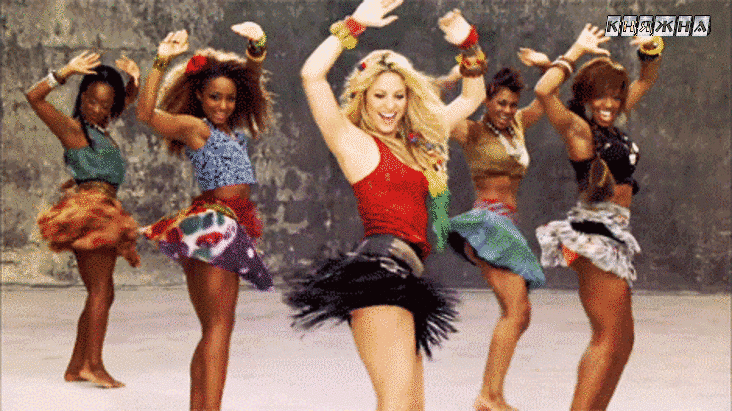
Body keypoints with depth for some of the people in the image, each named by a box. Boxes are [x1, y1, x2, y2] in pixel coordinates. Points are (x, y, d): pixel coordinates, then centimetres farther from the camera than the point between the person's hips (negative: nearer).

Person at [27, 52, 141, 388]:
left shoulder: (101, 126, 18)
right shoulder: (71, 127, -3)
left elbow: (130, 98, 32)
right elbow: (34, 97, -16)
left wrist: (133, 77, 11)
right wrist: (65, 73, -24)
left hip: (101, 214, 9)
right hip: (91, 208, -9)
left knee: (101, 293, 10)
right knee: (100, 290, -13)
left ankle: (76, 367, 12)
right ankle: (93, 365, -15)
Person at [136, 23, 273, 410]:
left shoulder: (231, 127, 16)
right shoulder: (192, 125, -4)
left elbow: (251, 78, 23)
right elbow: (146, 113, -20)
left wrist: (257, 46, 5)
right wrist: (161, 61, -25)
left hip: (230, 227, 8)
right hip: (214, 224, -8)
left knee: (213, 330, 10)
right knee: (220, 325, -13)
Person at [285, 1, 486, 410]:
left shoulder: (418, 142, 22)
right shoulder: (352, 142, 4)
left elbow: (473, 97, 33)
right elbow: (312, 75, -10)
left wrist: (470, 45, 20)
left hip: (405, 280, 8)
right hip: (381, 265, -8)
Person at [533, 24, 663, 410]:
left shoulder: (611, 124, 14)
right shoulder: (579, 129, -8)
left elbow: (646, 81, 26)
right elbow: (544, 92, -27)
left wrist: (651, 49, 7)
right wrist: (578, 51, -17)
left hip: (613, 236, 9)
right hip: (595, 235, -9)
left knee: (621, 342, 12)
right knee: (608, 338, -10)